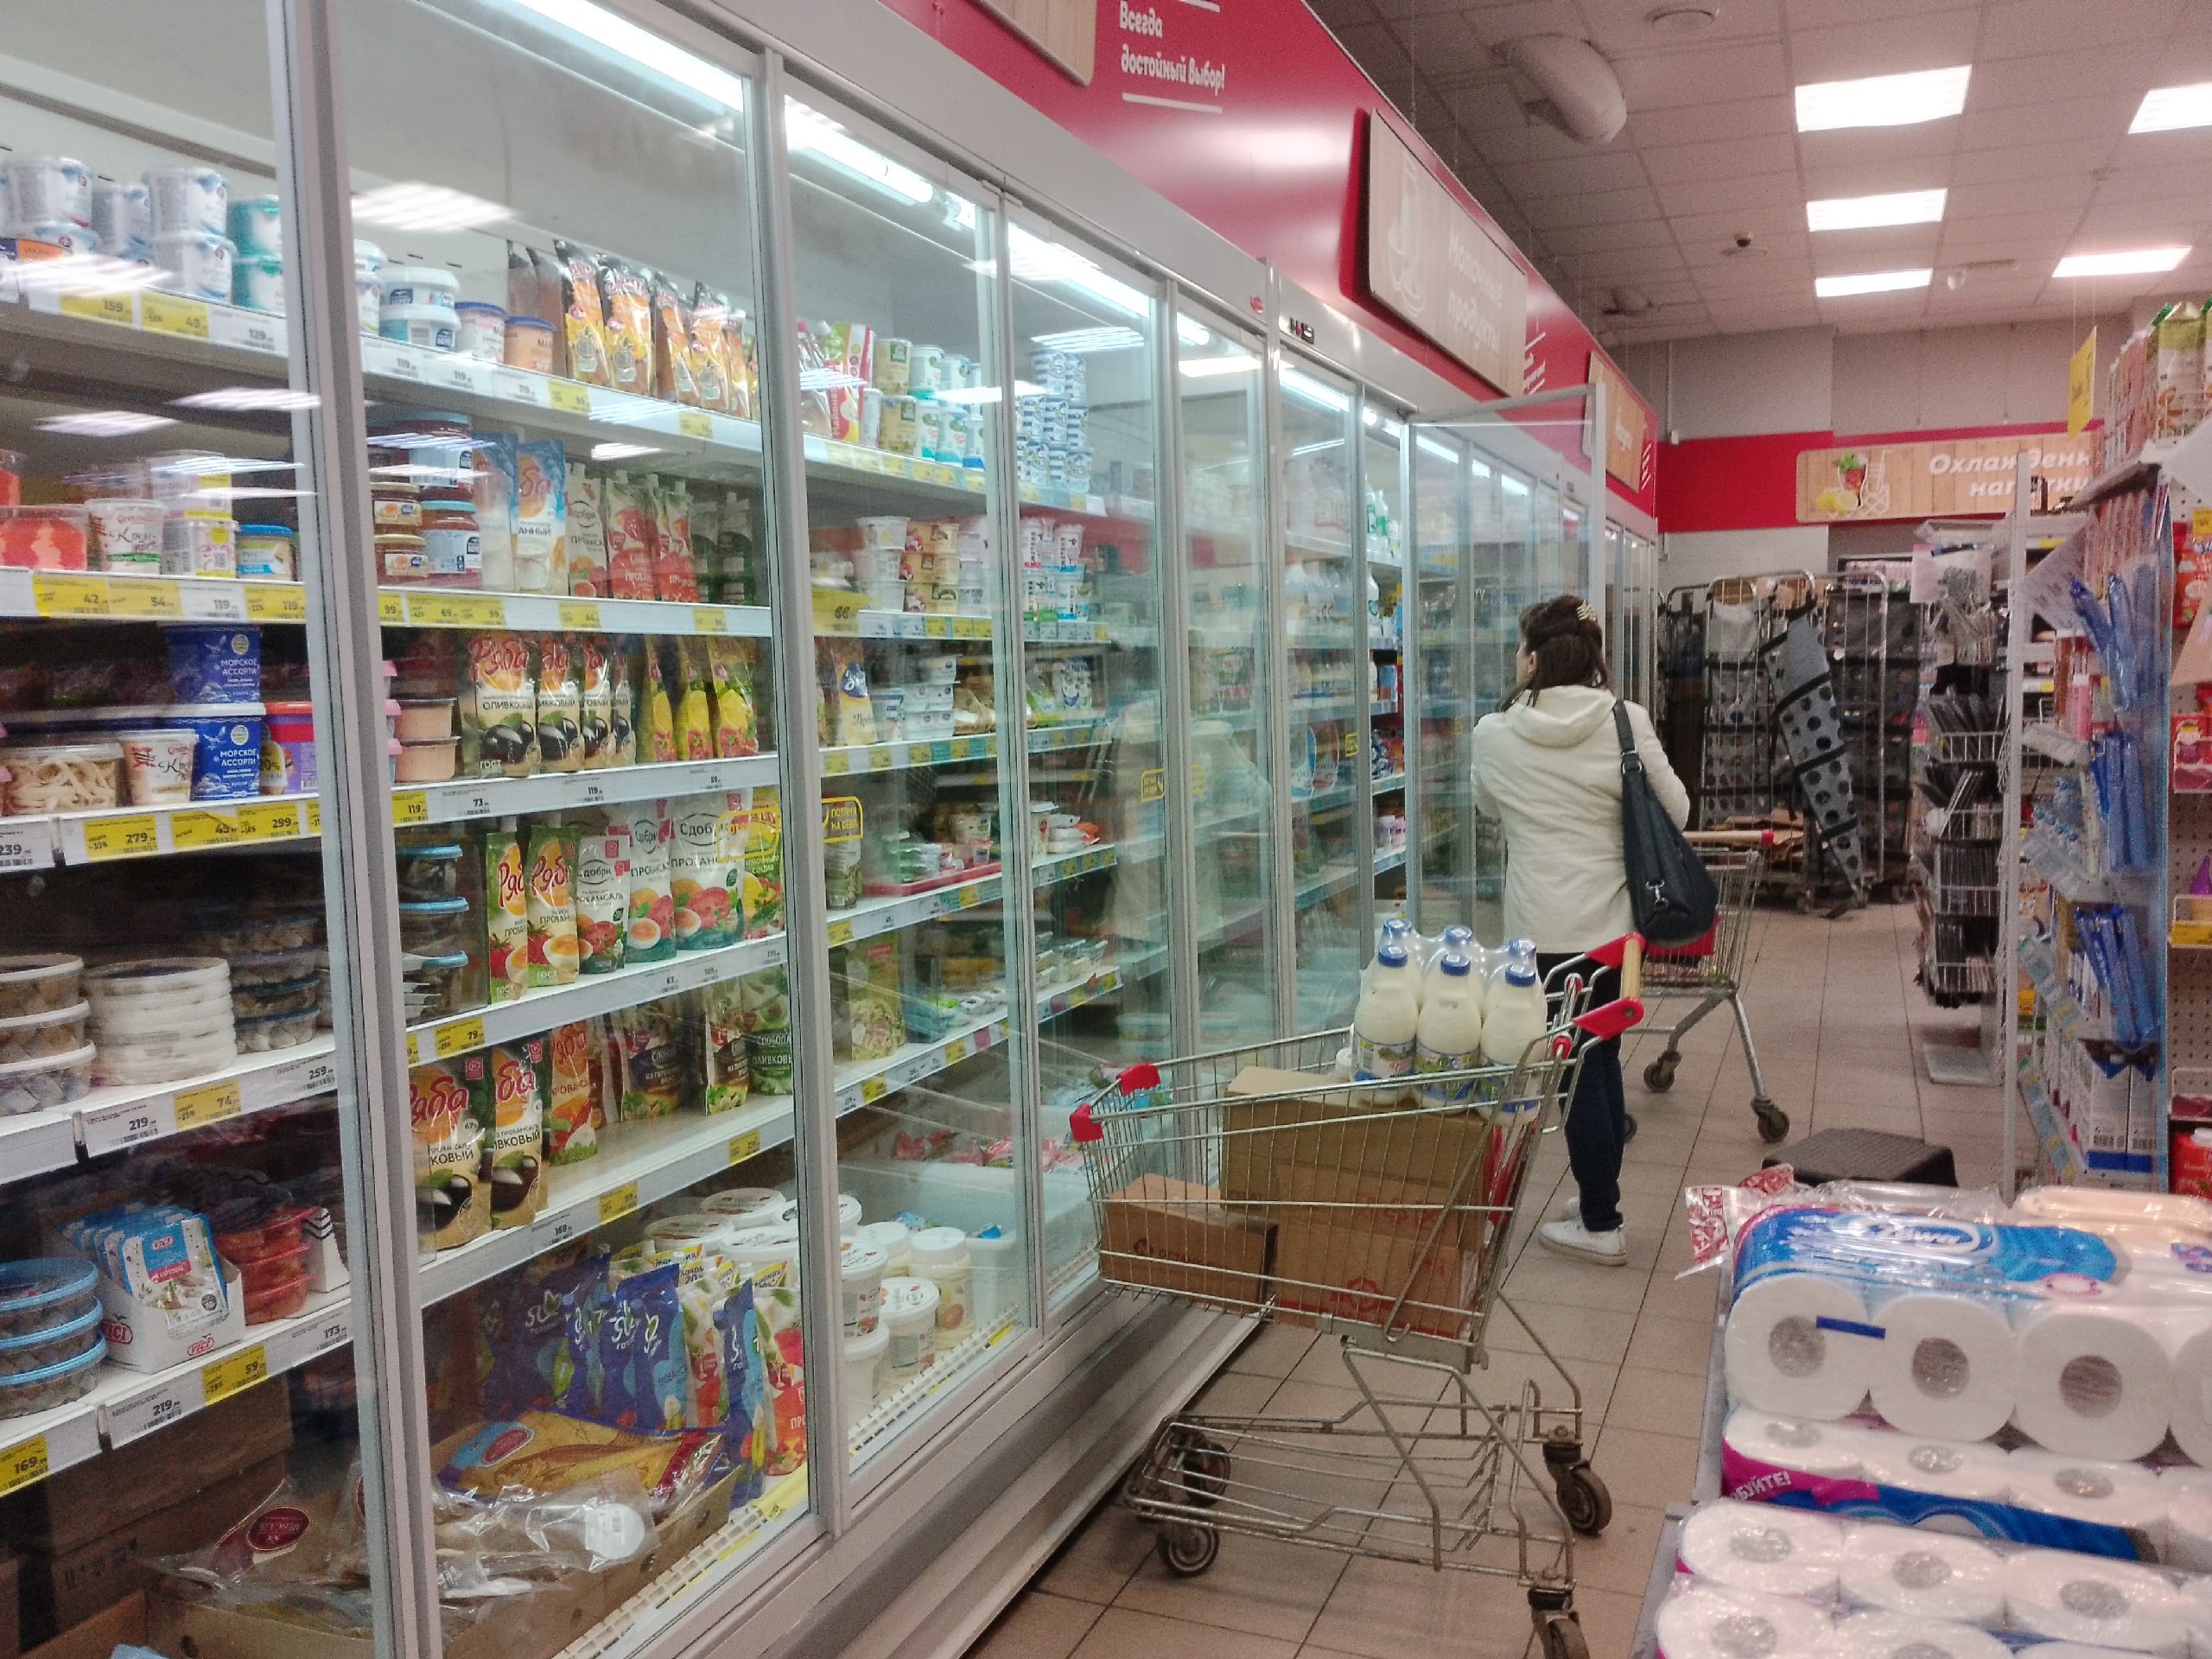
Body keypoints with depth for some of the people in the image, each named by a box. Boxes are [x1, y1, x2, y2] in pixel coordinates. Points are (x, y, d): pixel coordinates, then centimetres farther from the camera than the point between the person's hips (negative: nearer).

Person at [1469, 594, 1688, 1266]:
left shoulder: (1494, 734, -7)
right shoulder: (1628, 722, -6)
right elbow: (1676, 811, 2)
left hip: (1544, 927, -3)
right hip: (1611, 918, 3)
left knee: (1576, 1069, 5)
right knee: (1602, 1059, 16)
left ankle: (1601, 1225, 14)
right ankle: (1600, 1198, 29)